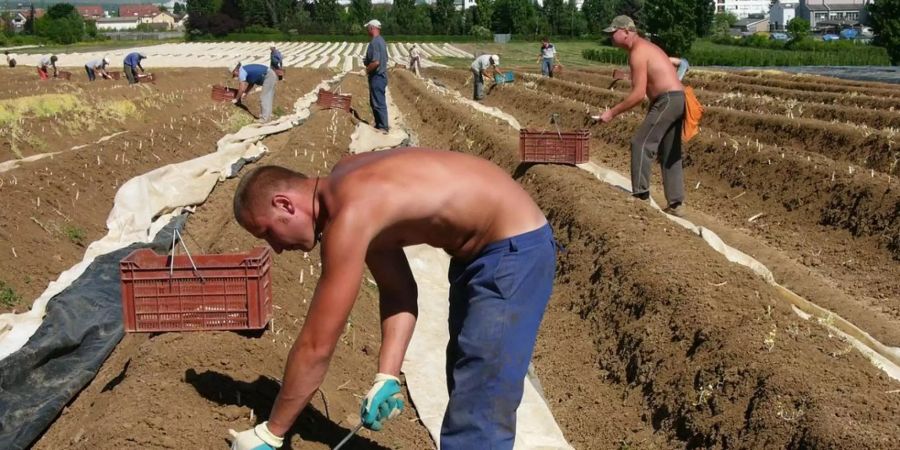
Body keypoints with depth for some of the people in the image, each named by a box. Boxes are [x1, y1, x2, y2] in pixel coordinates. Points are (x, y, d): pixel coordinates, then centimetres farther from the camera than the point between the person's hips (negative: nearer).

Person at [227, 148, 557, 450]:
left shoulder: (348, 217, -26)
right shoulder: (345, 186, 2)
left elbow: (316, 347, -22)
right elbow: (398, 291, 5)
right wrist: (387, 378, -4)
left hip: (515, 249, -10)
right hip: (481, 248, 10)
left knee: (476, 414, -12)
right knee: (466, 398, 21)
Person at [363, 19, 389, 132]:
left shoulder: (375, 42, -20)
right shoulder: (381, 40, 11)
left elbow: (376, 62, -27)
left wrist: (367, 70, -10)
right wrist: (367, 61, 14)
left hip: (376, 77, -10)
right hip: (381, 75, 10)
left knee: (379, 103, -3)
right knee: (375, 102, 18)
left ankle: (383, 127, 3)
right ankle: (379, 124, 26)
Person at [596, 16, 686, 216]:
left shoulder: (637, 52, -13)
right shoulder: (644, 47, 19)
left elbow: (638, 94, -18)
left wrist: (612, 112, -12)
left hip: (667, 100, -10)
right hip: (676, 100, 10)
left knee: (641, 144, -8)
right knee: (670, 153, 12)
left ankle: (640, 195, -7)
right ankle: (675, 204, 14)